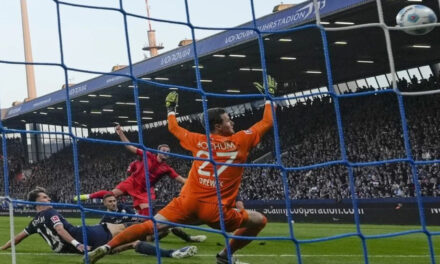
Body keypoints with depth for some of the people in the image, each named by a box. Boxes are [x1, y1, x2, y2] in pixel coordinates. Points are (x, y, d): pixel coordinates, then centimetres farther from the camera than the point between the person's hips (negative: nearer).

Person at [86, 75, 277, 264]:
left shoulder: (198, 140, 12)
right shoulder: (240, 141, 4)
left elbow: (173, 128, 29)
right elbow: (267, 122, 14)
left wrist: (171, 108, 45)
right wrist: (270, 95, 26)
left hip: (188, 203, 4)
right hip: (215, 210, -4)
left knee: (150, 226, 3)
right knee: (259, 221, 12)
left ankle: (106, 248, -10)